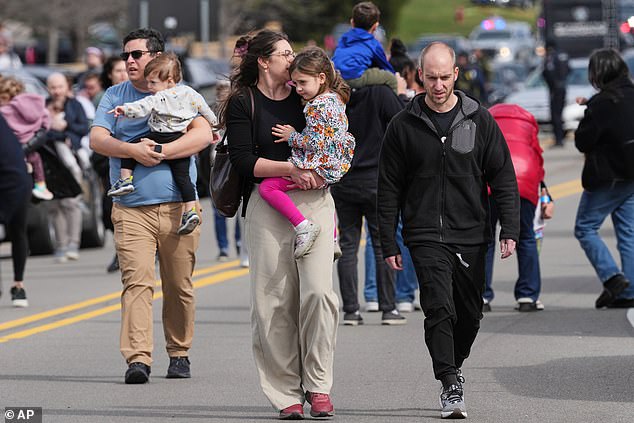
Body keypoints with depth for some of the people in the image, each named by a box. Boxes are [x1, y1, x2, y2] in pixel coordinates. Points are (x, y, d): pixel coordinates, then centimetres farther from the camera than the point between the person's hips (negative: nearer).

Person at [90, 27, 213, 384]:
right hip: (131, 208, 0)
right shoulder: (115, 96, 14)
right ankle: (138, 358, -20)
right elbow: (97, 138, 2)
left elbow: (203, 135, -8)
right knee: (137, 279, -14)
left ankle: (180, 353, 21)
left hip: (178, 205, 0)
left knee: (179, 285, 6)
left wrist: (160, 152, -17)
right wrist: (133, 150, -15)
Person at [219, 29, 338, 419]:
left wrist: (319, 172, -3)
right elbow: (244, 161, -6)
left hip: (314, 201, 2)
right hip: (268, 205, -2)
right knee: (273, 300, -3)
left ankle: (318, 385, -4)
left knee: (318, 290, -12)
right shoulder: (243, 104, 4)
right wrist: (291, 169, -16)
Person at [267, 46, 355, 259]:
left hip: (319, 167, -11)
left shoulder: (317, 106, -20)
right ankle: (332, 239, 45)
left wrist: (292, 137, -9)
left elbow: (316, 143, -24)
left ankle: (303, 225, -25)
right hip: (336, 167, 11)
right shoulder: (336, 99, 11)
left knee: (268, 187, -16)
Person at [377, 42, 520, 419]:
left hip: (472, 236, 2)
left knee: (470, 314, 10)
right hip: (426, 236, -2)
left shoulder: (479, 120, 3)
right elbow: (389, 189, 5)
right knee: (440, 309, -16)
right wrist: (389, 244, 2)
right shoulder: (404, 126, 2)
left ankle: (454, 365, 35)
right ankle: (451, 388, -16)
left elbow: (504, 179, 5)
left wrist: (510, 229, -5)